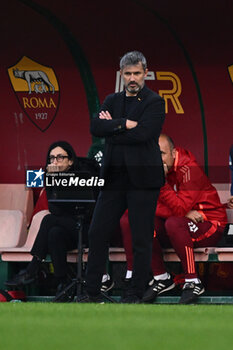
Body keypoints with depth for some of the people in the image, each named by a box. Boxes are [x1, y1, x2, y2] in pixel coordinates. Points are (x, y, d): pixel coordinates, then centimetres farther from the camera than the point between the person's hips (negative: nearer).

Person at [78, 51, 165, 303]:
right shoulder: (112, 101, 14)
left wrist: (111, 127, -7)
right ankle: (92, 292, 9)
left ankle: (136, 294, 8)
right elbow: (96, 127, -2)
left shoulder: (154, 102, -3)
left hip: (142, 179, -5)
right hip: (115, 179, 5)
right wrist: (124, 124, -15)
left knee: (141, 240, 0)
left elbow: (142, 133, -18)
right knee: (97, 233, 2)